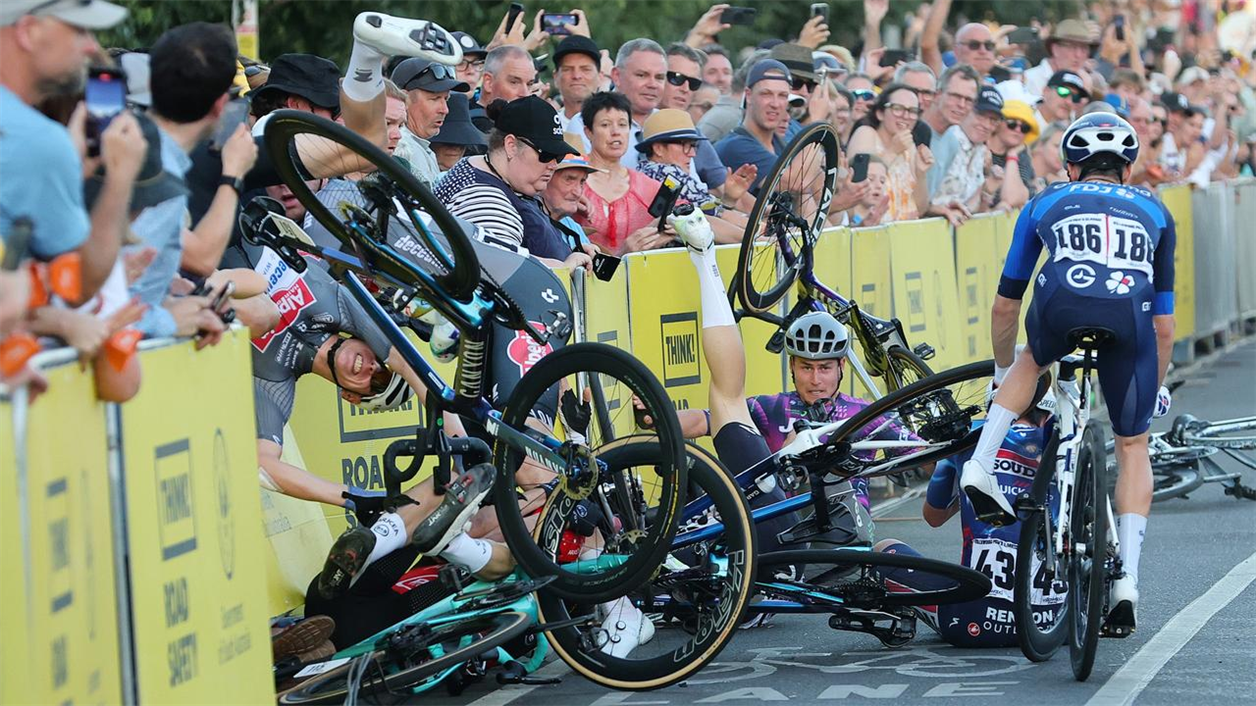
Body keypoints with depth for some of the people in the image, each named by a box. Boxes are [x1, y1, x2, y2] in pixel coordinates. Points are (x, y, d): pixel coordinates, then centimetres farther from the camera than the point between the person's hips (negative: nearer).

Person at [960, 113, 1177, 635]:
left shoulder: (1046, 202, 35)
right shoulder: (1153, 211, 37)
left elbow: (1006, 302, 40)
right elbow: (1163, 322, 38)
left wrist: (1001, 369, 56)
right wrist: (1156, 390, 53)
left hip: (1061, 303, 0)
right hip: (1129, 315, 0)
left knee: (1032, 359, 37)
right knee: (1133, 443, 19)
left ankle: (980, 466, 20)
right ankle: (1127, 578, 10)